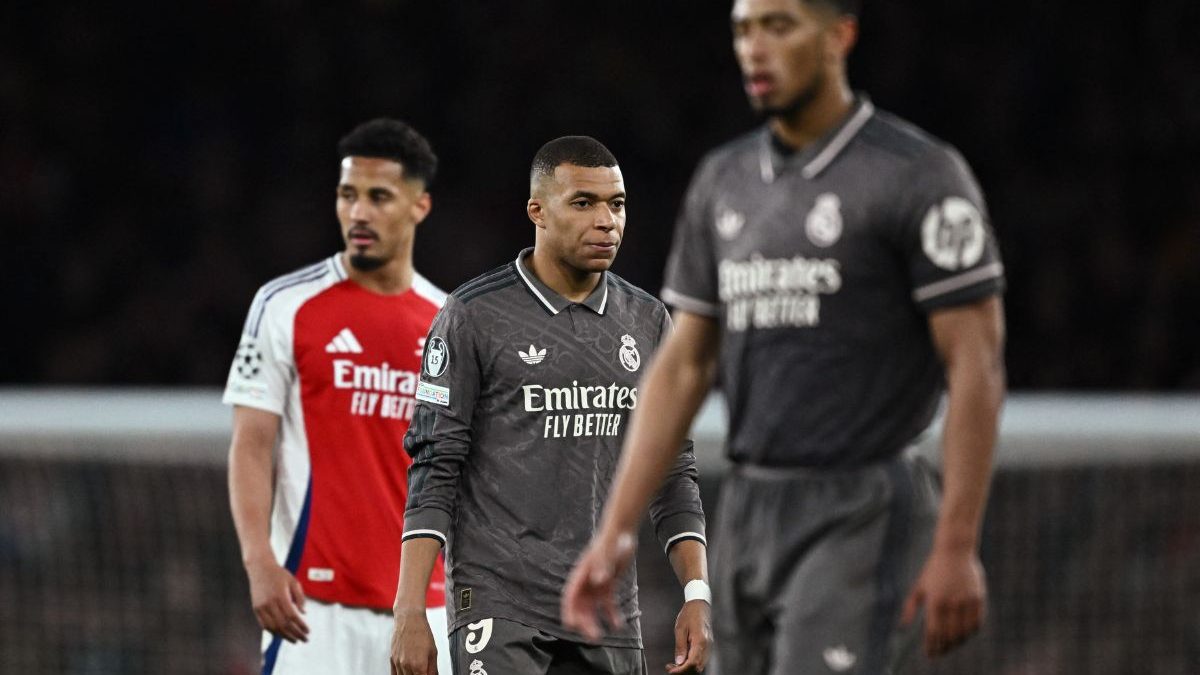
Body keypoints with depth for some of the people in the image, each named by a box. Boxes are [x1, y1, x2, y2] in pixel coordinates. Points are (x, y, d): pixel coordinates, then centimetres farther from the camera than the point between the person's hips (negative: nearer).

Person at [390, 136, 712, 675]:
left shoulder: (647, 322, 11)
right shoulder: (474, 317, -4)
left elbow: (673, 473, 14)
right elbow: (434, 469, -6)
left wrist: (696, 594, 2)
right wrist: (409, 612, -13)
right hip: (499, 607, -5)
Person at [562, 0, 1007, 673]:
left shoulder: (920, 175, -10)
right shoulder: (725, 181, 12)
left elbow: (977, 368, -13)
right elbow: (682, 367, 14)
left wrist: (956, 548, -19)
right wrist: (615, 532, 6)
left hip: (861, 516, -7)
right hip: (748, 516, 7)